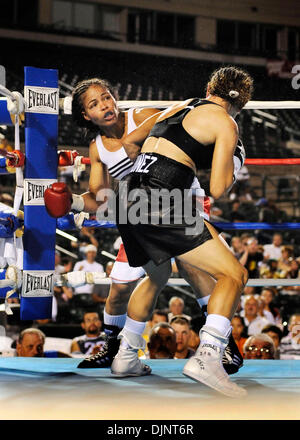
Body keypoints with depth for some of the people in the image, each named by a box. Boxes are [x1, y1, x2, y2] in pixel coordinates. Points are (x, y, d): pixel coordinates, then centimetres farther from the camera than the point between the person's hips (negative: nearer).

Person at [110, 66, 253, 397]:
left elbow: (128, 142, 35)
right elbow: (217, 189, -6)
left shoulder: (180, 107, 24)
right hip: (161, 203, -8)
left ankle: (125, 357, 35)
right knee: (233, 275, -5)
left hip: (128, 198, 8)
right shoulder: (225, 124, 3)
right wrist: (230, 165, 16)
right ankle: (206, 358, -22)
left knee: (157, 276, 31)